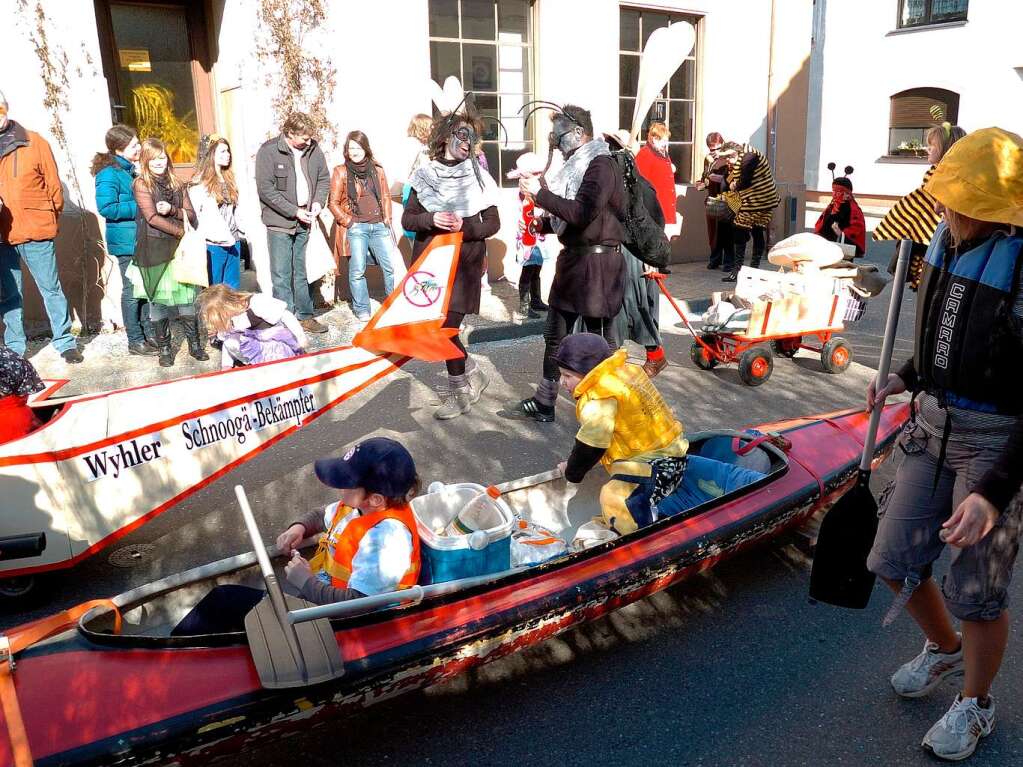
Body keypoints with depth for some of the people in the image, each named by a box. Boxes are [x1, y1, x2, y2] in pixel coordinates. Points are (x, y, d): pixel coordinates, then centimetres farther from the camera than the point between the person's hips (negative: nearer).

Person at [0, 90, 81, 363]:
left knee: (51, 289, 4)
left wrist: (50, 218, 4)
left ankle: (65, 342, 13)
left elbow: (53, 184, 4)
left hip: (35, 230, -2)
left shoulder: (34, 142, 1)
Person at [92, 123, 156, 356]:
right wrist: (139, 207, -20)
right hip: (126, 243, -8)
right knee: (132, 291, 0)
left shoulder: (130, 169, 11)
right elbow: (106, 207, -22)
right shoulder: (109, 173, -15)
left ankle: (150, 334, 26)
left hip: (142, 239, 8)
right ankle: (135, 341, 9)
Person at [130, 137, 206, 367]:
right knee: (158, 299, 2)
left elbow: (191, 215, 7)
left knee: (186, 295, 3)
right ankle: (164, 348, 11)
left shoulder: (176, 184, 12)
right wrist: (182, 231, -9)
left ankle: (194, 343, 13)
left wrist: (172, 210, -11)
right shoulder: (141, 184, 0)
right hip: (154, 250, -3)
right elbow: (152, 217, -9)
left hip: (179, 248, 3)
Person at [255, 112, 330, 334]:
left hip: (303, 222, 5)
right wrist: (294, 211, -16)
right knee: (282, 276, -1)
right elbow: (266, 189, -14)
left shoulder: (313, 148, 2)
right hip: (280, 222, -5)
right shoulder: (268, 151, -12)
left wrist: (318, 201, -4)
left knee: (300, 273, 15)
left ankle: (304, 316, 23)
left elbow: (324, 178, 13)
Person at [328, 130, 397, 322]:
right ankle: (361, 309, 9)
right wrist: (349, 222, -5)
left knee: (392, 266, -2)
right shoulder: (341, 172, 1)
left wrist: (387, 220, 8)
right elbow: (333, 203, 2)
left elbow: (386, 196, 18)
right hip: (355, 228, -3)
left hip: (379, 226, 3)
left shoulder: (377, 170, 11)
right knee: (357, 270, -4)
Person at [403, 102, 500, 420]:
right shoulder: (425, 176, 3)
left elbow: (493, 223, 1)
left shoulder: (477, 176, -1)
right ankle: (471, 373, 27)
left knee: (447, 327, -6)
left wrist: (464, 227, -16)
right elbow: (407, 219, 4)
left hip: (464, 264, -3)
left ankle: (458, 391, 13)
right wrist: (431, 219, -16)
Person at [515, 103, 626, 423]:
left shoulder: (601, 165, -14)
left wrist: (539, 192, -22)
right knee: (555, 335, 13)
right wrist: (542, 223, 3)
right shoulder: (577, 165, 15)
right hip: (572, 258, 9)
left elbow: (582, 214, -25)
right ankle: (544, 403, 23)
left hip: (597, 262, -9)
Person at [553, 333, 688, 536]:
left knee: (615, 500, -30)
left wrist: (572, 472, 8)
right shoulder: (625, 370, 7)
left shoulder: (599, 400, -22)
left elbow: (589, 448, -12)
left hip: (656, 466, -11)